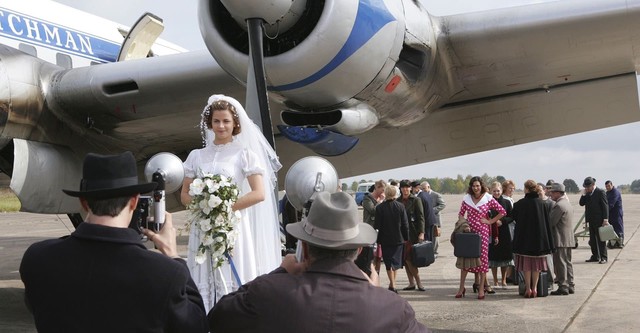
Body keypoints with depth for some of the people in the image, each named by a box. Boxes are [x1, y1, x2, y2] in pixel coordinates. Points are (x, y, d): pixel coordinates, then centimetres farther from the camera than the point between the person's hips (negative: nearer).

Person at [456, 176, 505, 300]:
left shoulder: (488, 198, -3)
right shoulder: (466, 199, 6)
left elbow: (502, 212, -1)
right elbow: (461, 214, 16)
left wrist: (490, 221, -3)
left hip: (482, 231, -2)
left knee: (483, 258, -1)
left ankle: (481, 288, 7)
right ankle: (461, 286, 11)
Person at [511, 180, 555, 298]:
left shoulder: (520, 204, -12)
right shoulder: (542, 203, -5)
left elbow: (512, 216, 2)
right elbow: (547, 223, -1)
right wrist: (548, 242, 7)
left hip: (524, 238, -2)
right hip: (539, 238, 2)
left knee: (526, 264, 6)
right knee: (536, 264, 10)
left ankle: (528, 288, 4)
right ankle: (534, 288, 11)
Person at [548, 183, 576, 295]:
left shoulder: (559, 205, -18)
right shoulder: (567, 203, 14)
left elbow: (551, 222, -18)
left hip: (560, 239, -10)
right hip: (569, 239, 10)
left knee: (560, 263, -5)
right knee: (567, 262, 14)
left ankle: (563, 287, -3)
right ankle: (570, 285, 19)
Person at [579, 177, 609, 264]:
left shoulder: (600, 192, -9)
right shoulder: (587, 194, 11)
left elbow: (605, 206, -11)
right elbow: (581, 203, 9)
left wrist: (605, 219, -16)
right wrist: (583, 195, -5)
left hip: (599, 220, -7)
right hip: (591, 220, 7)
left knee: (601, 240, -2)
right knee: (592, 240, 11)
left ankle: (603, 257, 2)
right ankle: (595, 256, 19)